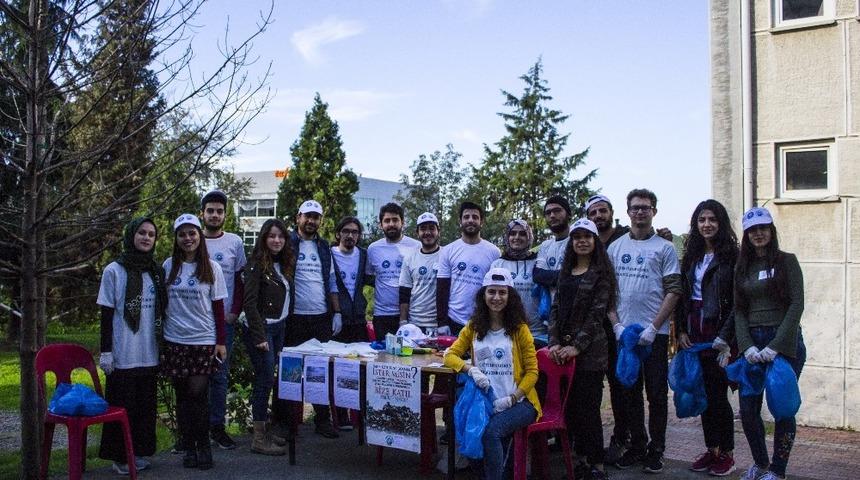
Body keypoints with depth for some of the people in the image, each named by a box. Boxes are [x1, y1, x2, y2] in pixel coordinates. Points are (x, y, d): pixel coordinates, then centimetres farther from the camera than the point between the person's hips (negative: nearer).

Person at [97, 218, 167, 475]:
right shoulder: (114, 271, -4)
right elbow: (107, 314, -4)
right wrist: (105, 352, -7)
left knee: (145, 404, 10)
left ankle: (139, 451, 22)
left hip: (149, 354, 4)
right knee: (123, 405, 3)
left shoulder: (157, 271, 8)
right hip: (123, 355, -4)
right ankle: (120, 456, 15)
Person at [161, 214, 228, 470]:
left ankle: (204, 445, 13)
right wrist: (159, 334, 6)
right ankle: (189, 447, 20)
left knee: (197, 394, -6)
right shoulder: (168, 266, 3)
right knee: (182, 396, 7)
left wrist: (221, 341, -2)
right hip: (174, 341, 2)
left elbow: (218, 307, 1)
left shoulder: (212, 268, -1)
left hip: (203, 340, -2)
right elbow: (161, 303, 10)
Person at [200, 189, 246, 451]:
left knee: (220, 375, 4)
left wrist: (235, 312, -1)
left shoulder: (234, 242, 4)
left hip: (225, 319, 0)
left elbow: (240, 280, 7)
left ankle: (217, 426, 13)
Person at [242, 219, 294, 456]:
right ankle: (258, 438, -1)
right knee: (265, 380, -6)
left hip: (279, 329, 7)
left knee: (266, 380, 10)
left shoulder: (284, 265, 12)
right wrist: (259, 336, -19)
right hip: (262, 329, -7)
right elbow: (250, 303, -15)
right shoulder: (257, 265, -11)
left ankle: (263, 430, 17)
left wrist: (285, 327, 9)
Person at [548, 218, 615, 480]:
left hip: (589, 349, -5)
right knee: (570, 406, 6)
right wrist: (554, 342, -4)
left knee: (587, 407, -2)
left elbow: (597, 313, -10)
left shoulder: (601, 273, -3)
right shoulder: (566, 272, 14)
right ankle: (584, 458, 18)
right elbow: (556, 308, 9)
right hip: (563, 349, 5)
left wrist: (577, 346, -16)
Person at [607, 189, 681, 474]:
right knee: (630, 392, 11)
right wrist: (616, 324, -2)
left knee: (657, 393, 4)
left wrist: (653, 327, -12)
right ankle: (637, 445, 23)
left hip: (654, 332, -3)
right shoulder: (615, 248, 9)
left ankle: (656, 450, 15)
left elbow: (673, 291, -4)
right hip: (623, 332, 3)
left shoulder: (664, 248, 1)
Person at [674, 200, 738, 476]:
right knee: (703, 393, 10)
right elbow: (681, 295, 12)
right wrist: (680, 331, 4)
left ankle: (727, 453, 12)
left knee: (718, 393, -2)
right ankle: (711, 450, 21)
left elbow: (737, 301, -10)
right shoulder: (691, 256, 12)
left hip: (718, 331, -5)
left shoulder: (731, 256, -5)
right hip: (693, 331, 6)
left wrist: (725, 336, -15)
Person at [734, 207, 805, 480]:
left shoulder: (787, 261, 0)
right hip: (752, 343, 4)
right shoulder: (743, 267, 12)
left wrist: (776, 346, -15)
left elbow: (796, 305, -8)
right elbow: (738, 310, 7)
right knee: (748, 409, 4)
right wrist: (747, 346, -8)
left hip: (784, 342, -4)